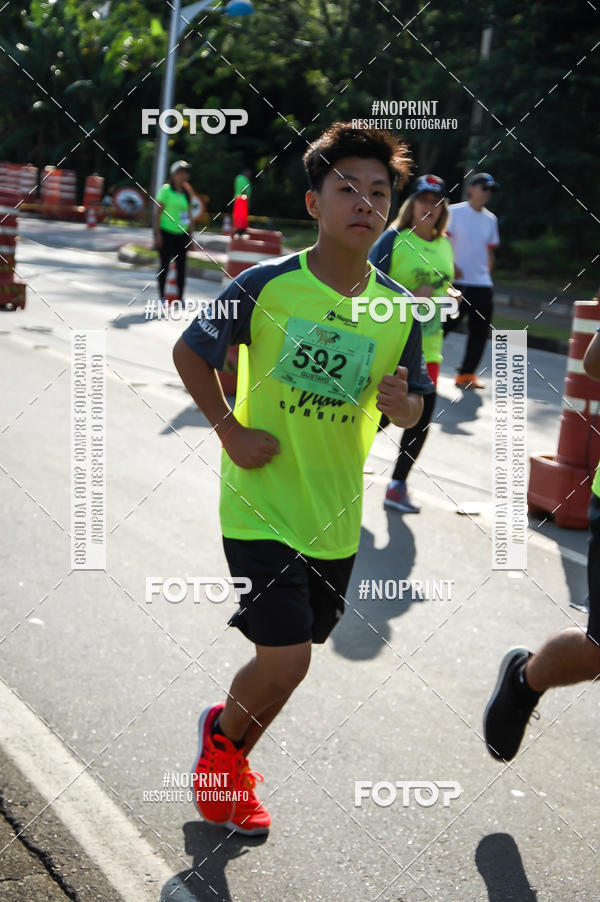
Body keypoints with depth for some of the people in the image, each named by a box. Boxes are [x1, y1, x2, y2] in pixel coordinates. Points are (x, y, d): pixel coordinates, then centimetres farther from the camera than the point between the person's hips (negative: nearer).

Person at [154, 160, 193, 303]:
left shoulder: (186, 192, 10)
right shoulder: (166, 189, -6)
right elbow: (157, 212, -8)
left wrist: (189, 232, 10)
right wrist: (157, 233, -13)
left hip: (182, 234, 5)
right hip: (166, 232, -5)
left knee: (181, 267, 6)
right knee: (165, 265, 2)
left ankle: (180, 297, 13)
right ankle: (162, 297, 11)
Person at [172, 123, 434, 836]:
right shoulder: (266, 286, -14)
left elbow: (411, 405, 8)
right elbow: (189, 352, -1)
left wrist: (401, 405, -15)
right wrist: (230, 430, -10)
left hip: (335, 515, 4)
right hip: (262, 501, -4)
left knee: (286, 657, 15)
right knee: (285, 658, -10)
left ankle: (230, 755, 42)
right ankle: (223, 735, 22)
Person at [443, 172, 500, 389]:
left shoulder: (490, 219, 14)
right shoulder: (454, 212, -3)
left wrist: (487, 275, 12)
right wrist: (451, 266, -17)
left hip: (483, 285, 5)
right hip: (457, 283, -5)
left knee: (480, 331, 1)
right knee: (444, 325, -4)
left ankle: (467, 374, 9)